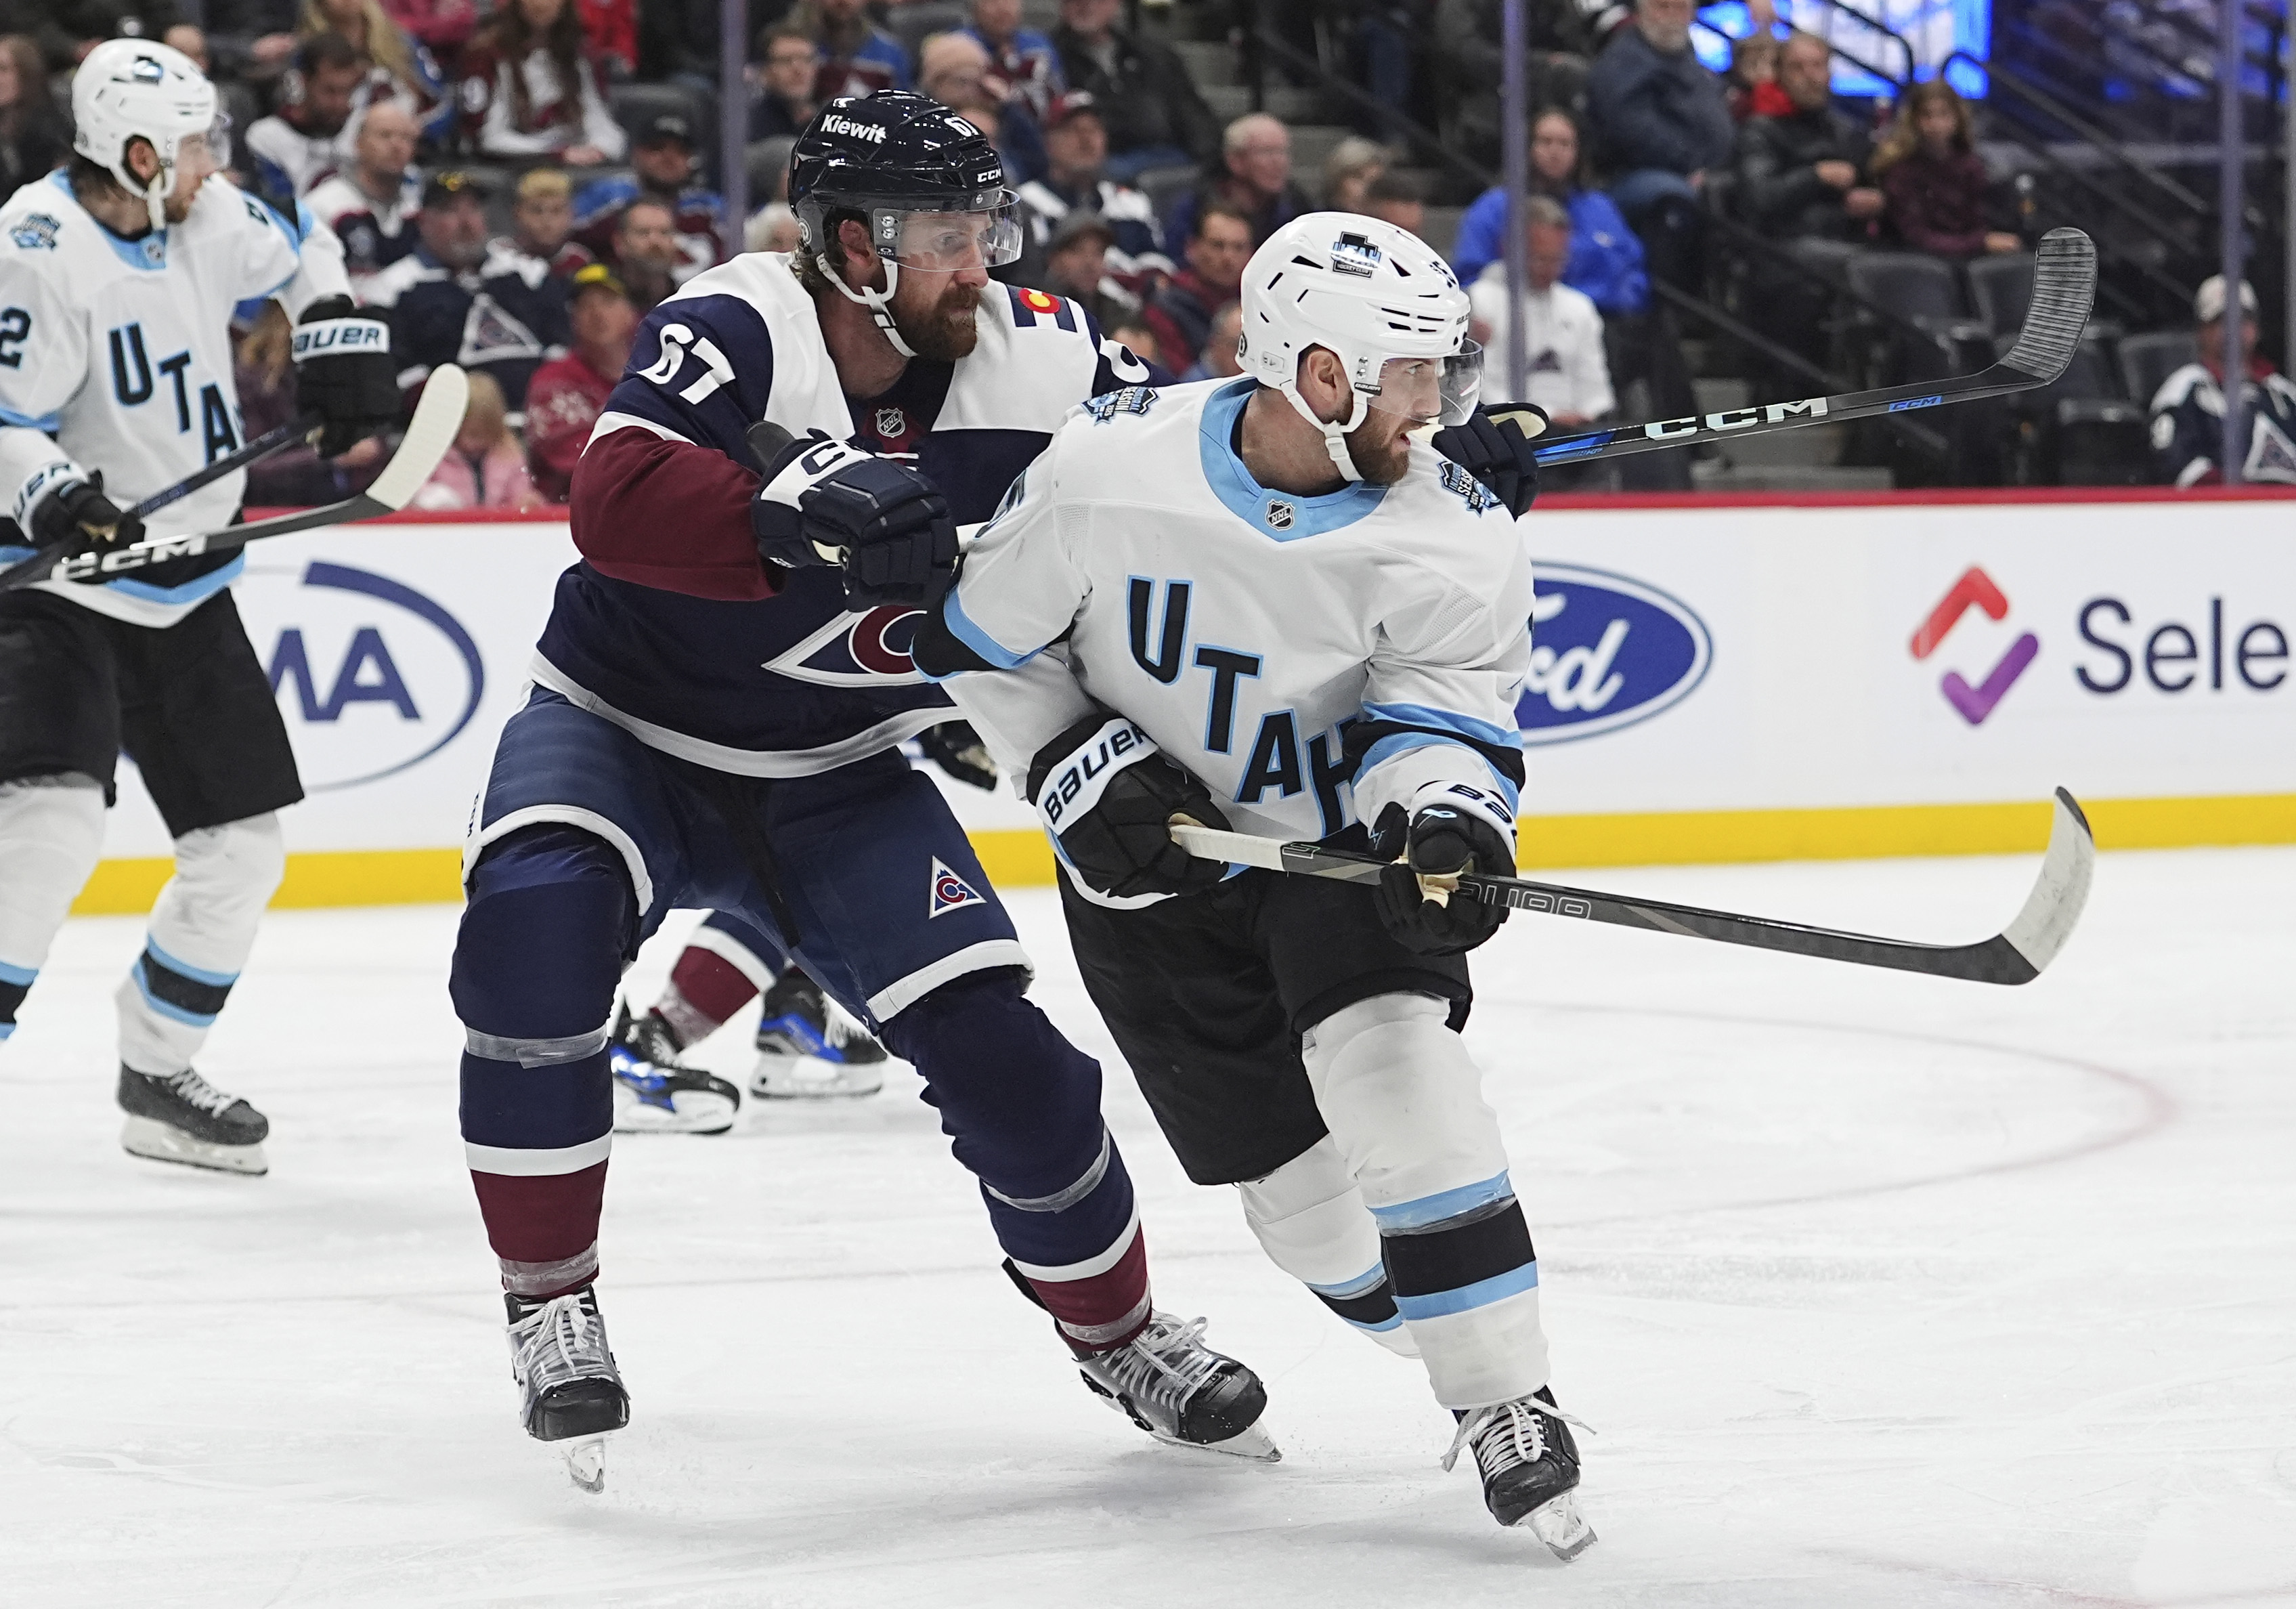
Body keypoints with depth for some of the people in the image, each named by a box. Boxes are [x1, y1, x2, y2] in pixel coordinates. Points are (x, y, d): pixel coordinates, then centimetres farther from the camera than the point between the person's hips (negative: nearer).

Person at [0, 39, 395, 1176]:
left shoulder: (204, 221, 0)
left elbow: (300, 257, 22)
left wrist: (340, 342, 8)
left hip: (189, 592, 7)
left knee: (244, 845, 8)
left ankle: (157, 1078, 22)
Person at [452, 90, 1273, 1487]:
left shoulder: (1037, 359, -9)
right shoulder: (737, 332, -22)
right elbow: (616, 501, -38)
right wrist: (794, 513, -52)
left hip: (839, 780, 3)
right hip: (624, 728, -3)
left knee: (998, 1045, -8)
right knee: (536, 924, -32)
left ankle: (1120, 1333, 19)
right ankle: (552, 1305, -15)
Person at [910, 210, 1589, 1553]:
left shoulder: (1453, 532, -17)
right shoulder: (1111, 469, -20)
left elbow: (1440, 718, -22)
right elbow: (985, 646, -6)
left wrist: (1442, 815, -44)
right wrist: (1088, 772, -15)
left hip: (1342, 842, -1)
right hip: (1157, 859, 1)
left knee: (1388, 1056, -27)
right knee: (1293, 1182, -1)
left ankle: (1510, 1401, -20)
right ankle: (1484, 1384, 21)